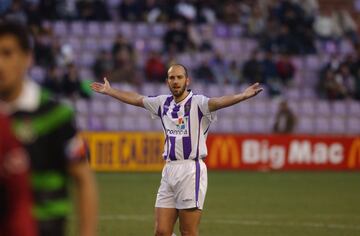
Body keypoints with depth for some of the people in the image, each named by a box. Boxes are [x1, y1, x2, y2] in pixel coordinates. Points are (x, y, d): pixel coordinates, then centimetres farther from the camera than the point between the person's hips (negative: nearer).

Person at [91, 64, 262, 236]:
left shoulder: (197, 103, -6)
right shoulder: (163, 103, 13)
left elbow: (218, 102, -26)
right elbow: (135, 99, 28)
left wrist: (243, 96, -45)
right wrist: (109, 91, 37)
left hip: (191, 171, -6)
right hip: (169, 170, 6)